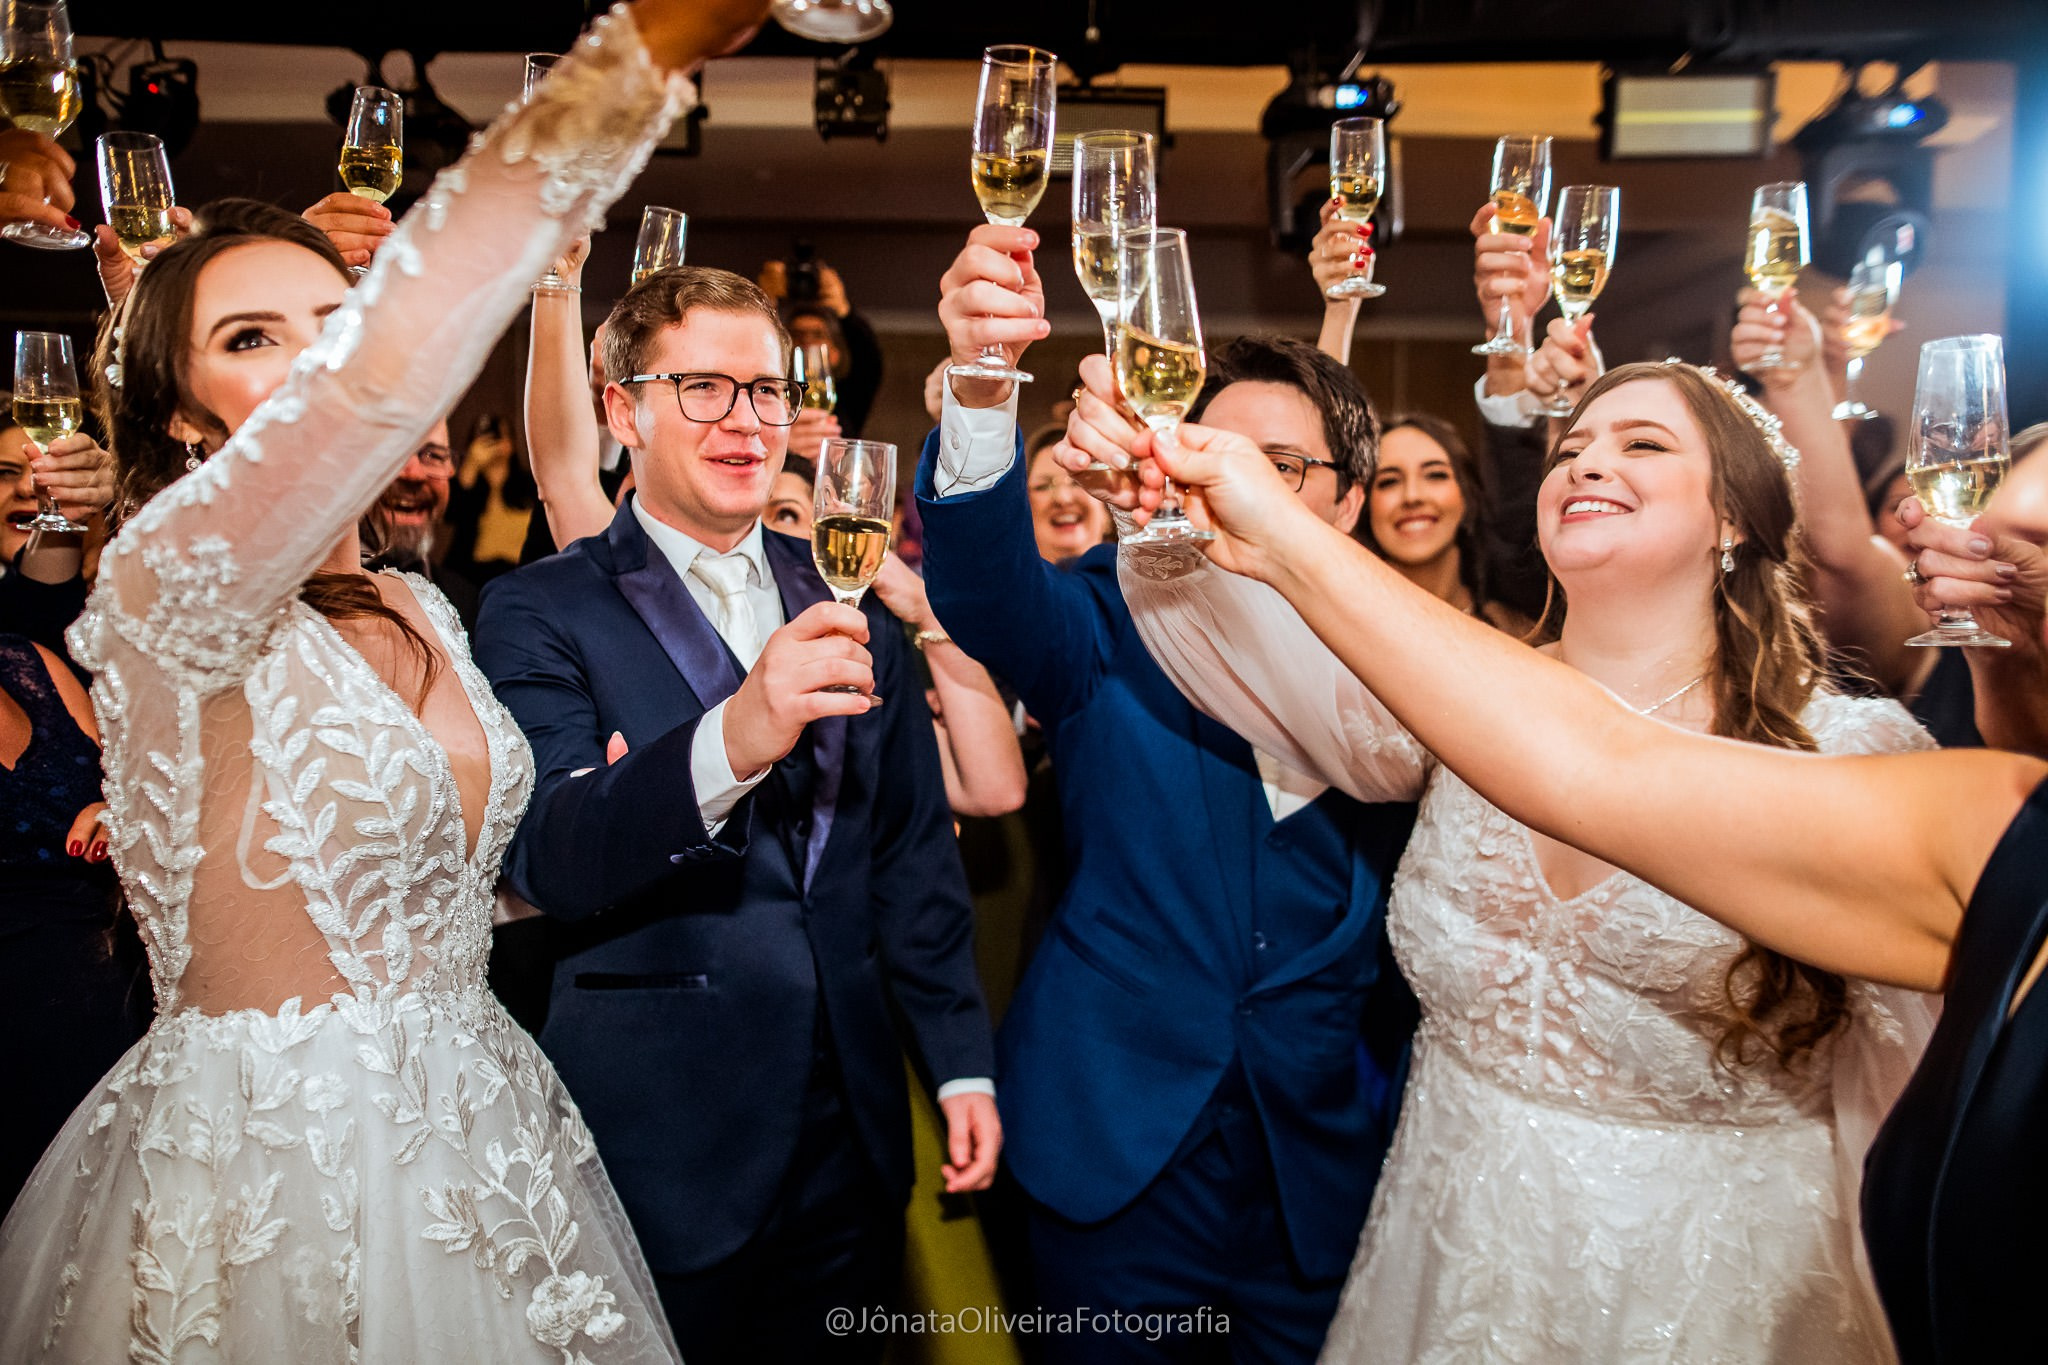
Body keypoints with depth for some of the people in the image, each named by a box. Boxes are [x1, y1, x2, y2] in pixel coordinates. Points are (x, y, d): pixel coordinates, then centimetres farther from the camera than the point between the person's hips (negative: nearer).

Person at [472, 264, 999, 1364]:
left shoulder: (848, 602, 7)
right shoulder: (541, 613, -6)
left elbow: (914, 854, 10)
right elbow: (546, 859, -20)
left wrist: (960, 1063, 7)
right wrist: (731, 739, -37)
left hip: (849, 1137, 4)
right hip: (663, 1149, -4)